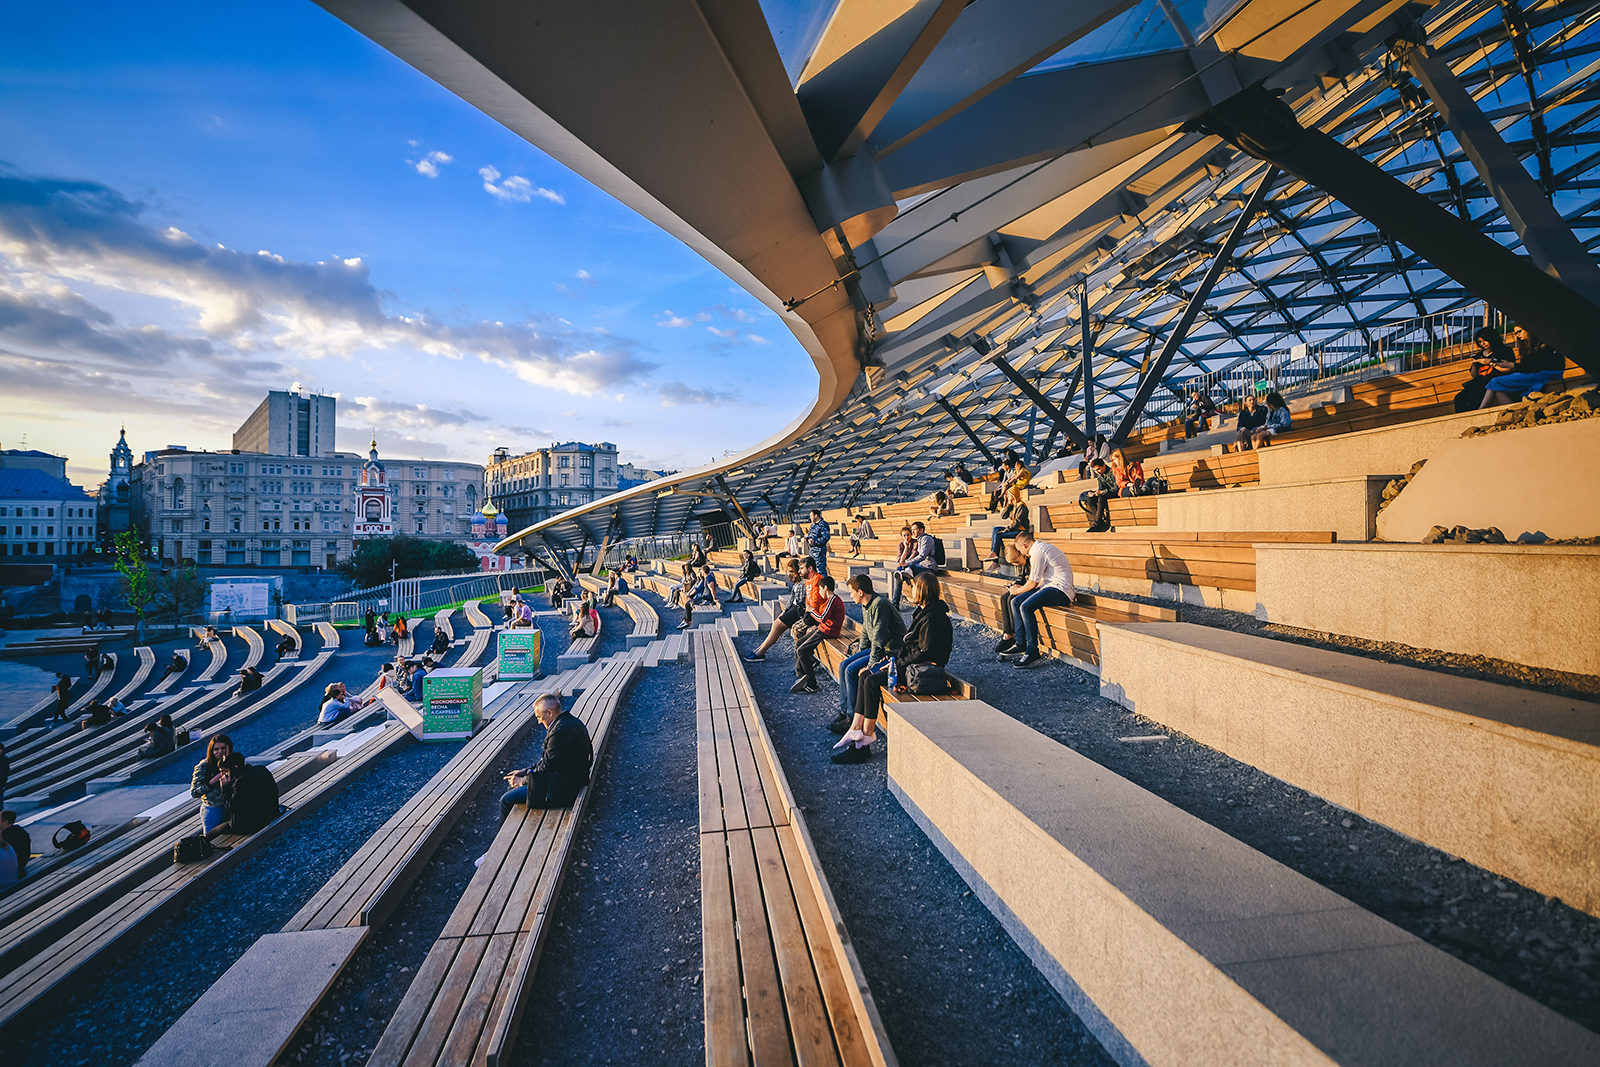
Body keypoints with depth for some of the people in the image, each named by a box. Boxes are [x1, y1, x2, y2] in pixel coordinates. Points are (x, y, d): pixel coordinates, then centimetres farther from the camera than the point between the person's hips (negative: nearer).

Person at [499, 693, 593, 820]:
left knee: (506, 800, -6)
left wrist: (523, 780, -4)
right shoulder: (570, 721, 7)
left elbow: (547, 766, -19)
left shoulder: (560, 731, -25)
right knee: (511, 788, 20)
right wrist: (524, 772, 10)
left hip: (560, 790, -11)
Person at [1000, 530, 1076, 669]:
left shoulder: (1037, 551, -12)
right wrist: (1022, 588, 28)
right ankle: (1021, 644, 2)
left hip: (1060, 590, -11)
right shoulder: (1043, 546, 21)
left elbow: (1033, 582, -9)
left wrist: (1018, 590, 7)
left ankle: (1032, 652, -27)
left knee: (1026, 606, -28)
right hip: (1052, 586, 11)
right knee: (1015, 602, 2)